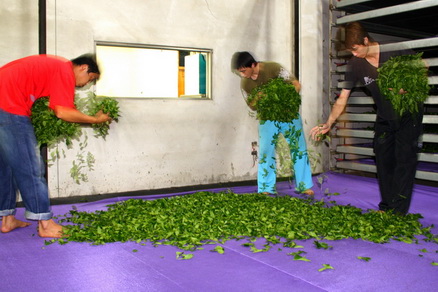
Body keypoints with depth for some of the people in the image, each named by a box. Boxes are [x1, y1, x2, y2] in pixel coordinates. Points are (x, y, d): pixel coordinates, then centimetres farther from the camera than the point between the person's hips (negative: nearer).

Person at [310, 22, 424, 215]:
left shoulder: (396, 51, -18)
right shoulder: (355, 65, -10)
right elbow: (342, 99, -9)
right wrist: (328, 124, -20)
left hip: (409, 113, -4)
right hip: (385, 117, 4)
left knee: (404, 158, -8)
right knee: (383, 159, 7)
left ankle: (398, 211, -3)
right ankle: (386, 206, 19)